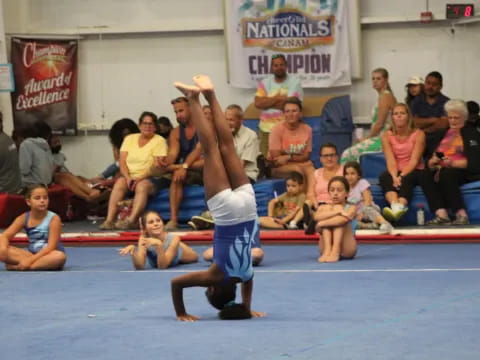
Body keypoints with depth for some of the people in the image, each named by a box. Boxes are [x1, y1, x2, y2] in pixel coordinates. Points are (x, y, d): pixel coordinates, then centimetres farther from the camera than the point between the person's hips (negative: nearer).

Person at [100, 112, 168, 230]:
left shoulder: (159, 141, 3)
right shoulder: (130, 139, 15)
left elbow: (157, 166, -9)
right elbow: (122, 161, 5)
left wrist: (140, 178, -21)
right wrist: (128, 177, -14)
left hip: (149, 178, -3)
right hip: (130, 177, 3)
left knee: (142, 186, -36)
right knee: (120, 182, -29)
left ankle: (131, 220, -52)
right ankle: (109, 220, -41)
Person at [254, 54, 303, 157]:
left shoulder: (295, 82, 0)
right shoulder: (265, 83, 11)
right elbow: (258, 103, -2)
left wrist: (268, 102, -4)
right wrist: (278, 98, -9)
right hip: (266, 129, 3)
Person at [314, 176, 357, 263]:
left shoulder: (351, 208, 5)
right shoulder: (323, 208, 12)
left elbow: (345, 219, -21)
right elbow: (317, 217, -14)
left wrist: (321, 224, -20)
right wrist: (338, 212, -24)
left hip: (346, 249, -2)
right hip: (325, 247, 2)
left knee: (338, 207, -14)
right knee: (326, 209, -11)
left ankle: (335, 252, -31)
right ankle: (327, 250, -29)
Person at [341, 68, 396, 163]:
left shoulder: (385, 97, -13)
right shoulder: (383, 96, 17)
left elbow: (379, 124, -17)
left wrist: (367, 138, -5)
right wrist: (367, 139, 11)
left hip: (383, 140, -10)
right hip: (379, 138, 10)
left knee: (347, 155, -11)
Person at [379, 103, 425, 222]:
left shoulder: (418, 134, -3)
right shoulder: (387, 136, 3)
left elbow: (414, 160, -13)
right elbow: (390, 161, -9)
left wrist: (402, 176, -28)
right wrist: (395, 177, -29)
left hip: (414, 171, -2)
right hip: (395, 172, 2)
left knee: (406, 179, -36)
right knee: (384, 177, -31)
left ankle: (401, 206, -64)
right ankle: (395, 205, -60)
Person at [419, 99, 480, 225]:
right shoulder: (440, 135, 23)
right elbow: (429, 162, 16)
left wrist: (453, 163, -19)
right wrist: (433, 162, -8)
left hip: (464, 172, -5)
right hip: (440, 170, 5)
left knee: (446, 175, -36)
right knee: (425, 175, -27)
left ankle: (462, 215, -36)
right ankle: (441, 215, -43)